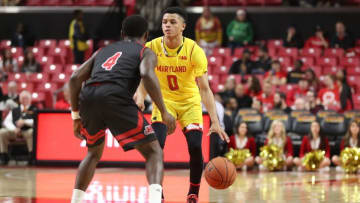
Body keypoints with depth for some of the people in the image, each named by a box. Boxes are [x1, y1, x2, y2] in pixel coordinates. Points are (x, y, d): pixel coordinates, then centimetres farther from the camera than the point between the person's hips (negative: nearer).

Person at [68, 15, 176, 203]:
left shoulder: (104, 51, 35)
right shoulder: (146, 53, 21)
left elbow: (75, 78, 23)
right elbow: (147, 75, -4)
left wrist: (76, 116, 29)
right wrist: (164, 112, -1)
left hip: (87, 98, 5)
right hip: (116, 98, -5)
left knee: (94, 154, 31)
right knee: (154, 152, 4)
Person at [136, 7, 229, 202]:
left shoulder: (194, 51, -21)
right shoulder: (152, 48, -15)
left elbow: (204, 88, -22)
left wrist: (215, 121, -31)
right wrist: (140, 98, -30)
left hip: (190, 103, -1)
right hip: (164, 101, 1)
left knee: (195, 147, -14)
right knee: (156, 145, -20)